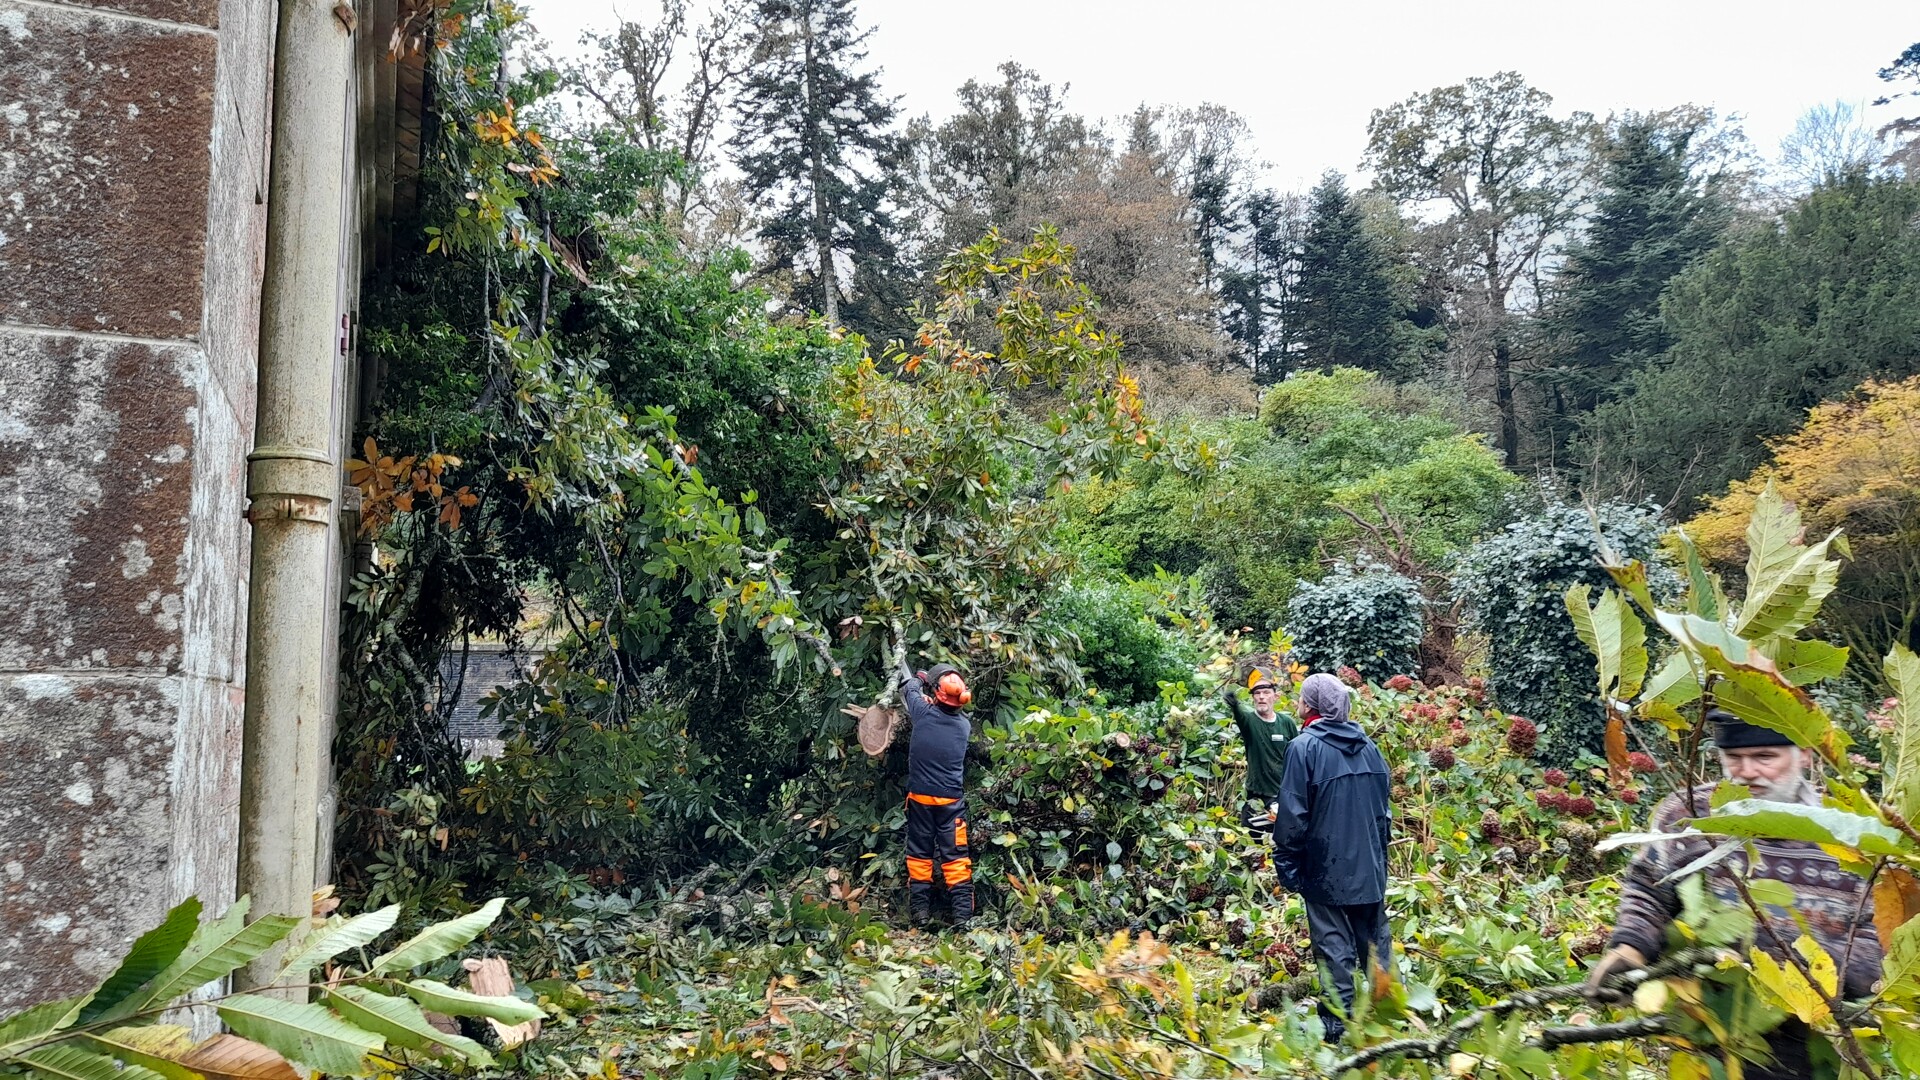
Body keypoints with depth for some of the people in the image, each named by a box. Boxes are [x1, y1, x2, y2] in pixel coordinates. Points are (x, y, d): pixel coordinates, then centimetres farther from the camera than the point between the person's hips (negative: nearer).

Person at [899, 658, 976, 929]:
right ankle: (963, 914, 0)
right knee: (955, 858, 4)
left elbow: (910, 688, 9)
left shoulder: (923, 711, -12)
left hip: (919, 797, -1)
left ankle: (920, 910, 13)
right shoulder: (964, 725, -6)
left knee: (919, 854, 11)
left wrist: (916, 678, 31)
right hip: (951, 800, 1)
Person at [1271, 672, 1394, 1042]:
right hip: (1370, 868, 5)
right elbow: (1385, 806, 13)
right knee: (1375, 940, 14)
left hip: (1326, 871, -5)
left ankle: (1337, 1023, 6)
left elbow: (1293, 814, -14)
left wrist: (1286, 865, -4)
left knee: (1335, 947, 2)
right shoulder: (1368, 746, 6)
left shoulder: (1304, 747, -13)